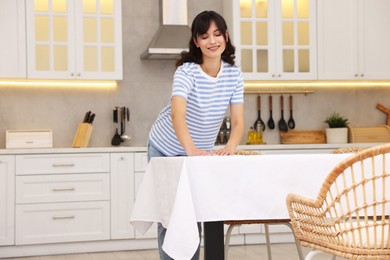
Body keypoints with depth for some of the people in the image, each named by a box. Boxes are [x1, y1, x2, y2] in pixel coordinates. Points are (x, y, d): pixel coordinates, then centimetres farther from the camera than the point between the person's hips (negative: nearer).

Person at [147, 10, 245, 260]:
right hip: (166, 150, -3)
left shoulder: (234, 74, -12)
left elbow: (238, 122, -17)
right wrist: (191, 149, -60)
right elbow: (177, 115, -42)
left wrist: (230, 147, -38)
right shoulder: (186, 71, -26)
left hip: (200, 151, 3)